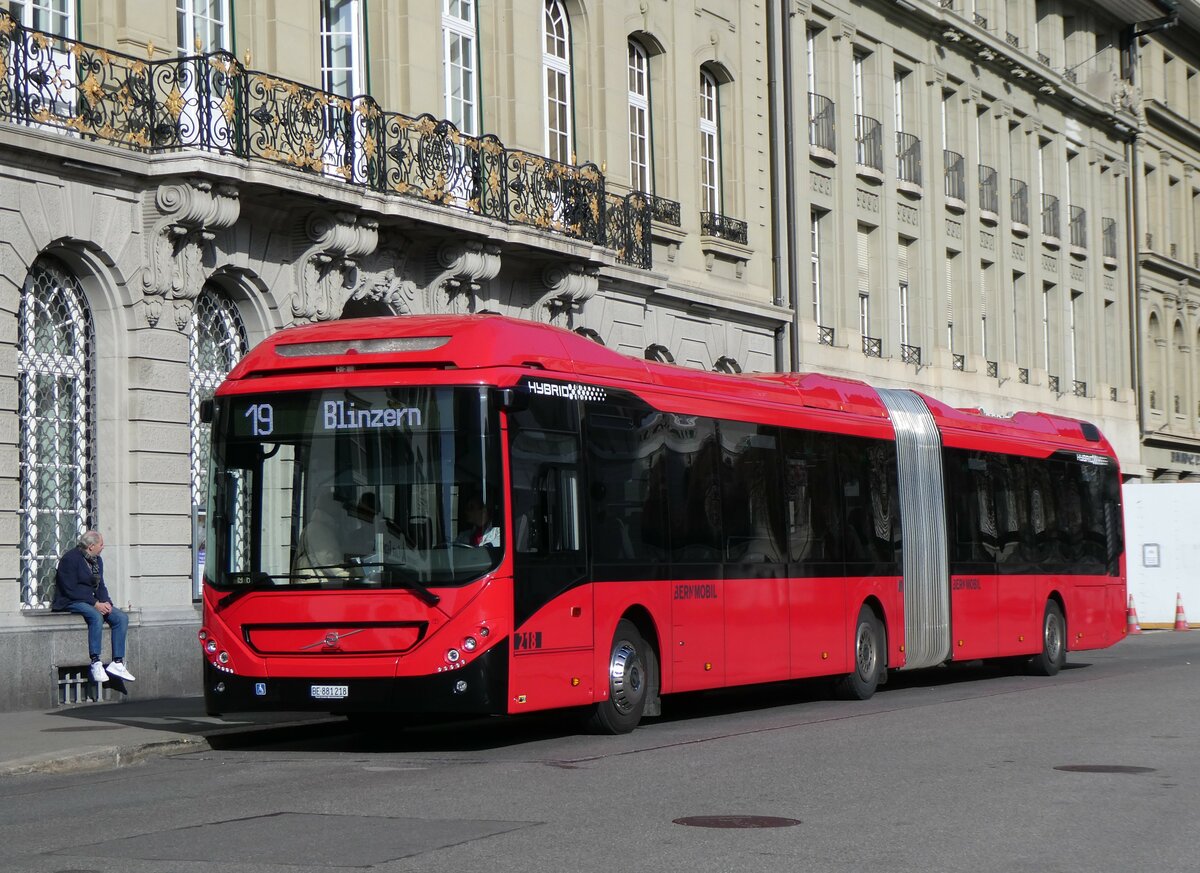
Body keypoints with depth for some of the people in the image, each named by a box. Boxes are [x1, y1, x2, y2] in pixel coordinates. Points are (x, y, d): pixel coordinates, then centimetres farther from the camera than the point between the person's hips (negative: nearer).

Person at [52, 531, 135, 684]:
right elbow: (70, 590, -19)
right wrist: (95, 604, -22)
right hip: (71, 602, -8)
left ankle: (117, 663, -16)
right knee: (96, 616, -37)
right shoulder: (70, 559, -13)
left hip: (93, 601, 8)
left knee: (122, 618, -12)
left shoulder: (97, 560, 13)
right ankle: (95, 664, -37)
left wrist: (106, 602, -4)